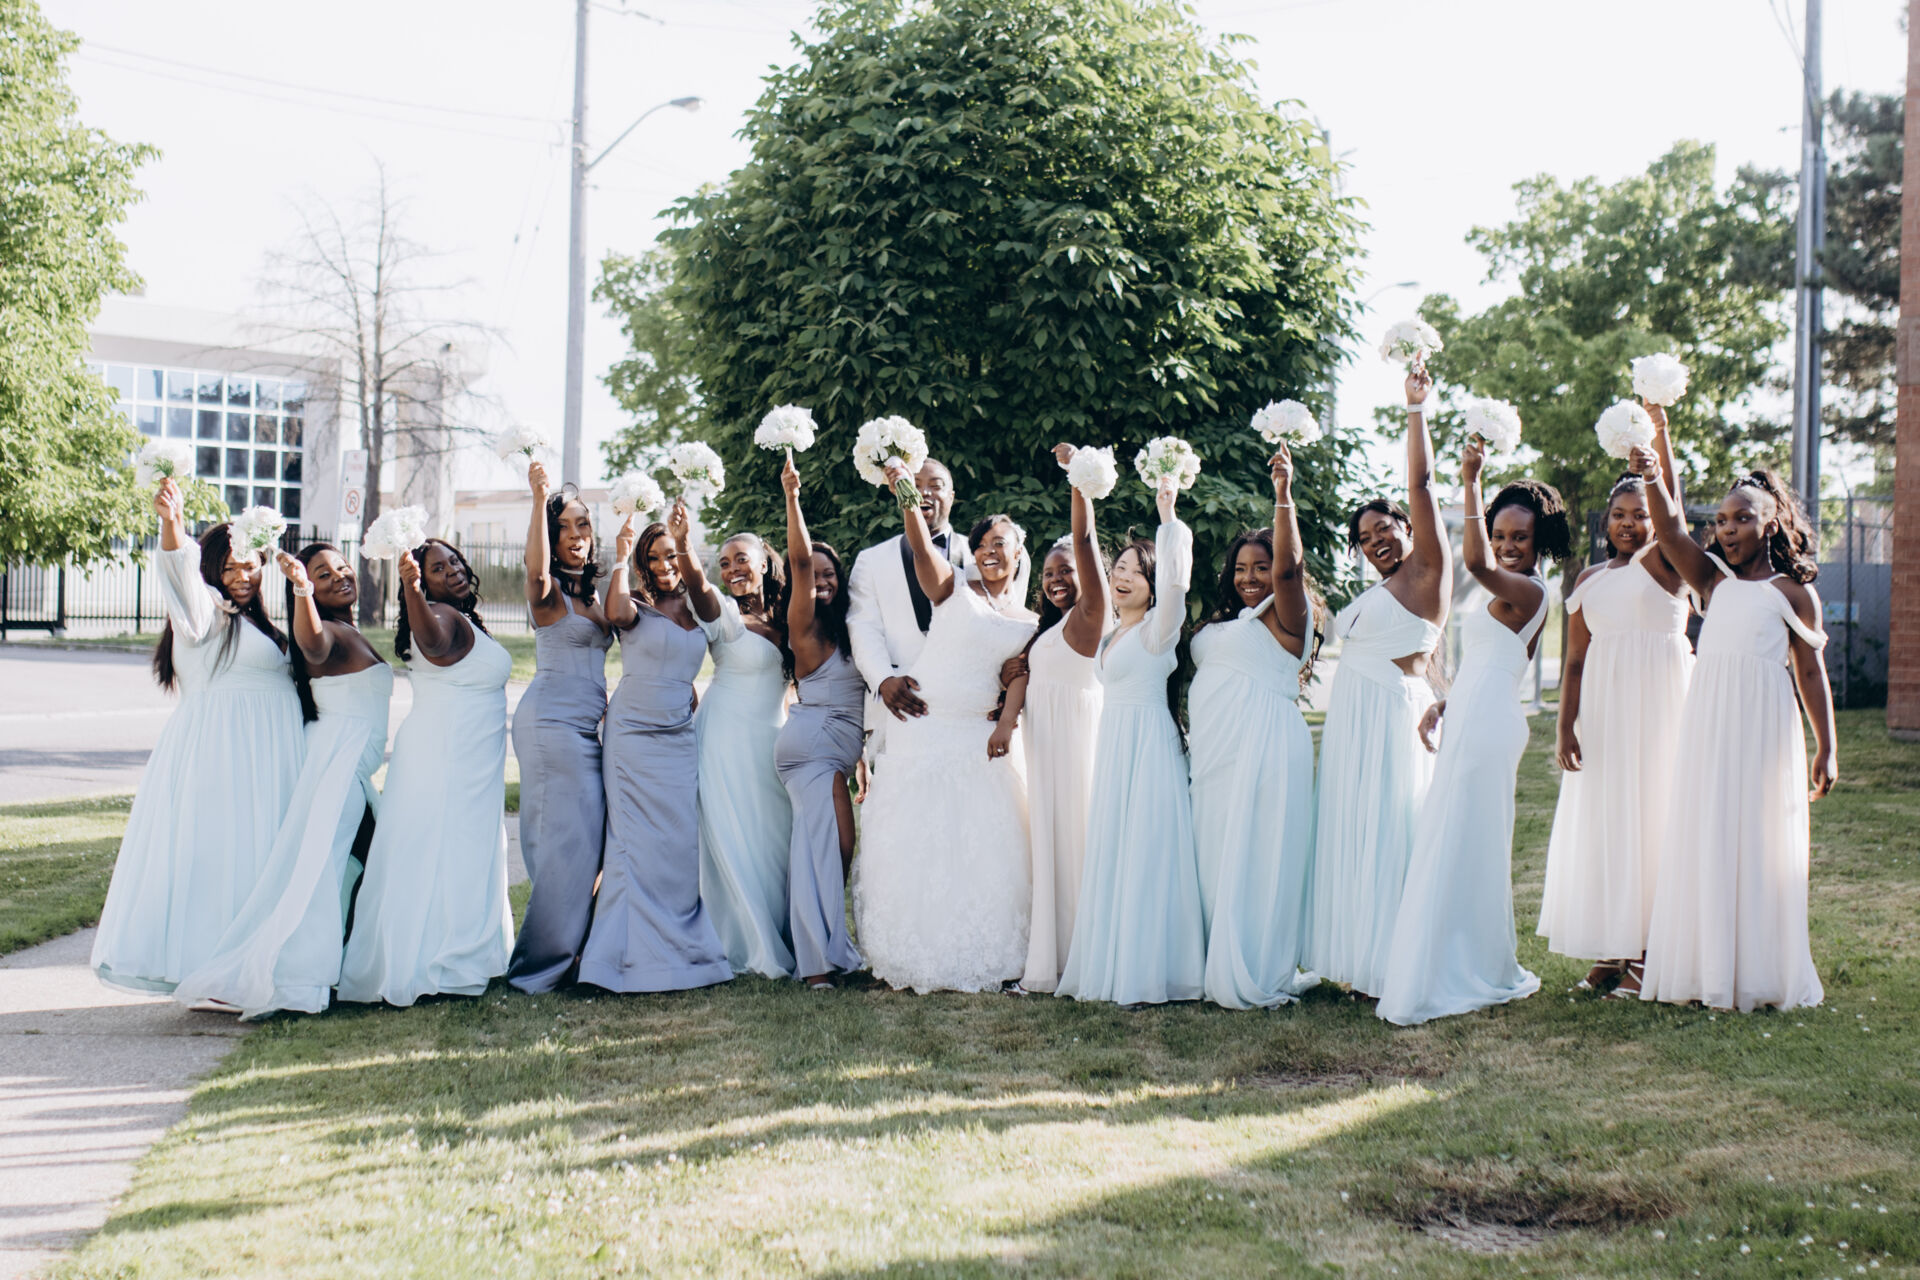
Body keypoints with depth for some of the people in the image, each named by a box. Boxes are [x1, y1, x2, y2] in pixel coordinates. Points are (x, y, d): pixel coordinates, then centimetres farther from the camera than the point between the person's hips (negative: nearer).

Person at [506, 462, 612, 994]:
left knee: (586, 838, 6)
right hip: (551, 720, -8)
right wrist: (539, 501, -36)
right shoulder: (550, 594, -8)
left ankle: (565, 949, 13)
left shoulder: (591, 595, 17)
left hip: (586, 725, 8)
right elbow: (536, 569, -31)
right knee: (566, 838, -10)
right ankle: (543, 962, -3)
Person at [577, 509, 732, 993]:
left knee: (682, 844, 2)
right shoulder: (637, 608, -3)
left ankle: (680, 949, 12)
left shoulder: (696, 609, 14)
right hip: (633, 737, -4)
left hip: (680, 740, 4)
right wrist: (621, 557, -15)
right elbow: (616, 613, -22)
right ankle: (636, 954, 1)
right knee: (638, 843, -5)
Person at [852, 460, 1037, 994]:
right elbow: (923, 548, -15)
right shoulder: (954, 589, 2)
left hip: (980, 739, 3)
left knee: (983, 848, 3)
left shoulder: (1028, 623, 13)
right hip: (924, 729, -3)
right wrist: (906, 496, -31)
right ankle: (921, 959, 6)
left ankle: (982, 958, 14)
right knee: (918, 844, -2)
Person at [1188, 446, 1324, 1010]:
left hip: (1263, 746, -8)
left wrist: (1283, 492, -28)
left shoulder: (1285, 614, -3)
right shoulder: (1226, 621, 22)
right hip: (1215, 751, 8)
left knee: (1253, 858, -8)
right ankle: (1222, 967, 13)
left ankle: (1259, 975, -3)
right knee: (1216, 858, 7)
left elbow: (1288, 565, -19)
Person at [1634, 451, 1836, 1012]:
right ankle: (1708, 969, 9)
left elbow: (1811, 672, 5)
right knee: (1704, 839, 3)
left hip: (1764, 723, -3)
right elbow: (1671, 531, -4)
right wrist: (1653, 477, -23)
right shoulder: (1714, 581, 11)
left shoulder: (1792, 591, 3)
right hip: (1706, 723, 3)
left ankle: (1761, 971, 7)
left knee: (1760, 844, 0)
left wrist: (1826, 749, 3)